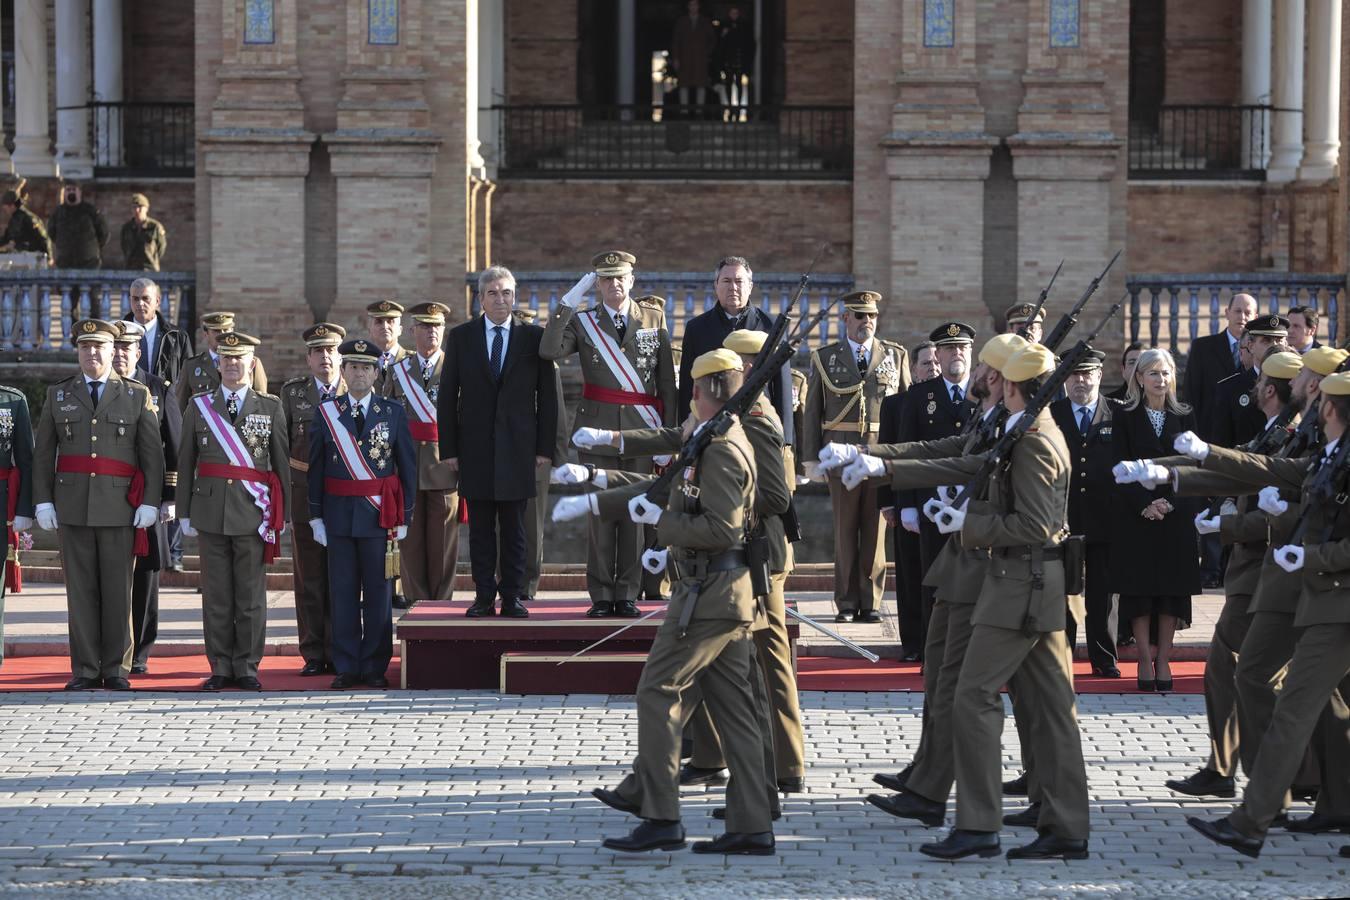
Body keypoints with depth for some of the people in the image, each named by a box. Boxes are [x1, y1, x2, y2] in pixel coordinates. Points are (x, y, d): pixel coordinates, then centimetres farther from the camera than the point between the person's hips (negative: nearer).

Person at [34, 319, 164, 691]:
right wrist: (43, 501, 0)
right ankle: (85, 670, 6)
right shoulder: (58, 395, 10)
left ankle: (116, 669, 7)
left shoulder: (137, 396, 6)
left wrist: (150, 503, -7)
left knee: (118, 590, 1)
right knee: (80, 590, 2)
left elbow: (153, 454, 2)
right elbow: (43, 454, 9)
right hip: (72, 505, 1)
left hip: (120, 507, -1)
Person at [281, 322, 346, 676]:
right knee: (309, 577, 3)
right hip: (305, 496, 1)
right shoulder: (293, 392, 7)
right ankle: (313, 655, 9)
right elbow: (281, 445, 10)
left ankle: (338, 654, 9)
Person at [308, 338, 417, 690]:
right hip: (339, 514, 1)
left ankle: (375, 667, 10)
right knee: (343, 593, 3)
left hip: (380, 515, -1)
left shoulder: (393, 413, 3)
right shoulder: (325, 413, 5)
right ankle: (346, 668, 9)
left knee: (378, 593, 3)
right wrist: (316, 516, 1)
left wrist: (403, 517, 1)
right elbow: (316, 469, 6)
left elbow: (408, 468, 5)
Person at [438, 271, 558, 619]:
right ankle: (484, 597, 7)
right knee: (480, 528, 3)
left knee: (514, 529, 2)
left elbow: (547, 395, 5)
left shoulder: (533, 337, 4)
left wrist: (545, 447, -1)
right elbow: (447, 397, 6)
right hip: (475, 447, 1)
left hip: (517, 447, -1)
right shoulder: (461, 337, 6)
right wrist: (449, 448, -1)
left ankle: (512, 597, 6)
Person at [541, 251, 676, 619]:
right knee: (600, 514, 0)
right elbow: (549, 351, -13)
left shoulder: (654, 319, 7)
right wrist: (567, 304, -15)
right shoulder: (583, 322, 6)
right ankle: (601, 596, 4)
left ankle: (627, 595, 6)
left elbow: (667, 384, 5)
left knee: (634, 514, 1)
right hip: (597, 429, 0)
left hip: (641, 430, 0)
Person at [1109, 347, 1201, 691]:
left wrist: (1169, 503, -11)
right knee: (1139, 588, -3)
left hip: (1176, 515, 2)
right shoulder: (1126, 419, 2)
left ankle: (1163, 661, 3)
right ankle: (1146, 660, 2)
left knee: (1172, 588, 0)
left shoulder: (1184, 418, 8)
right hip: (1135, 515, -2)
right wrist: (1145, 505, -15)